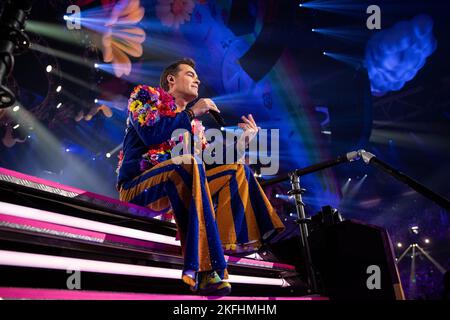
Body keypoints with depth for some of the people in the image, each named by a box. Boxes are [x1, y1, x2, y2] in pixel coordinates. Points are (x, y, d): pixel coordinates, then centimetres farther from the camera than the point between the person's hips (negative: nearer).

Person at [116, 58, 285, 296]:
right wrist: (192, 112, -5)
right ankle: (204, 268, -45)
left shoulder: (194, 123, 22)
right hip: (138, 184, -7)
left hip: (179, 188, 7)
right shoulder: (145, 95, 7)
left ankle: (225, 245, -29)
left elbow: (210, 163, 13)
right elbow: (150, 134, -13)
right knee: (188, 163, -35)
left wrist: (242, 140, 2)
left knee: (237, 170, -3)